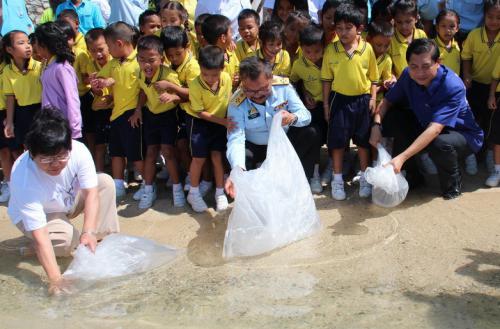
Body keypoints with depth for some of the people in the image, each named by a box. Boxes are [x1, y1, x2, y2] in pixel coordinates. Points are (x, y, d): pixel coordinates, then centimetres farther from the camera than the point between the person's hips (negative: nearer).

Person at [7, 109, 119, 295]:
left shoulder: (78, 150, -33)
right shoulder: (24, 180, -41)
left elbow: (91, 192, -29)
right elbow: (39, 234, -42)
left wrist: (89, 231, -45)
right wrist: (55, 279, -47)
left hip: (69, 200, 5)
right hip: (36, 215, -5)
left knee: (105, 182, -15)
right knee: (68, 239, -33)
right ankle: (31, 248, -1)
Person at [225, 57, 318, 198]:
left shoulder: (283, 86, -22)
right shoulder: (237, 104, -27)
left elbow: (305, 114, -20)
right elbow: (235, 139, -35)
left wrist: (293, 118, -48)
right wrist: (238, 169, -56)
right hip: (255, 147, -2)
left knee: (311, 134, -22)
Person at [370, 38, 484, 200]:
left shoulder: (453, 87, -33)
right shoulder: (408, 75, -14)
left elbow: (435, 129, -41)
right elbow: (387, 100, -1)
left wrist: (402, 157, -51)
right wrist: (376, 125, -23)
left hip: (462, 134, -6)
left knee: (440, 144, -39)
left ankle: (453, 184, -5)